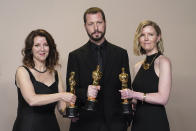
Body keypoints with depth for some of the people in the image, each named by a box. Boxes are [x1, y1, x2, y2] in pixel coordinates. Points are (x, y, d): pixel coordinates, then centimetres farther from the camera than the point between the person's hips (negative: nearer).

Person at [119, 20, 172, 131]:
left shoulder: (163, 61, -8)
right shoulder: (138, 66, 10)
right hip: (138, 121, 6)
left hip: (156, 122, -6)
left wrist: (134, 94, -19)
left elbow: (163, 98, -16)